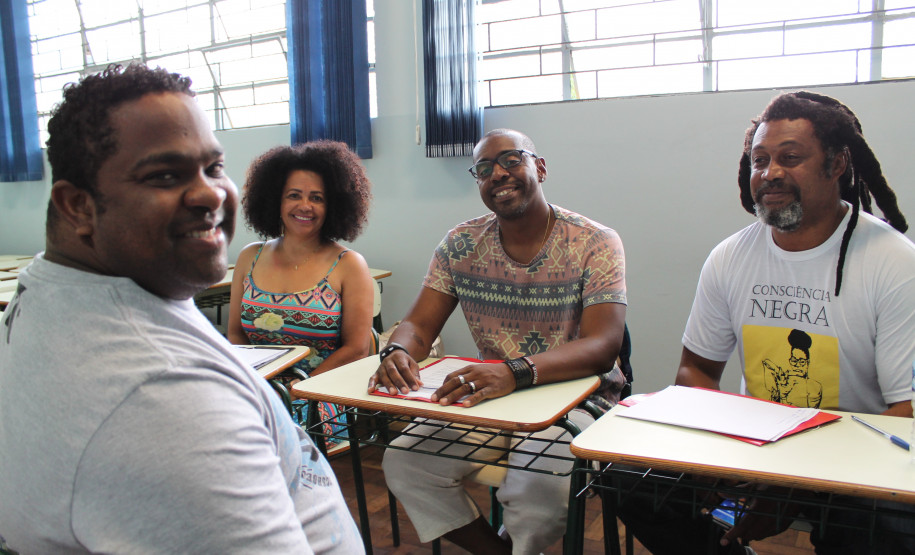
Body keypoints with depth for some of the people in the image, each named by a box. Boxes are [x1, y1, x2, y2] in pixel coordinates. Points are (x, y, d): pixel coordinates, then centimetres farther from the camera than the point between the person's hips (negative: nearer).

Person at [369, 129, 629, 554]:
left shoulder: (596, 243, -10)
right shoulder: (460, 244, 3)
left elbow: (602, 348, -22)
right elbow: (419, 324, 2)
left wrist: (516, 372, -40)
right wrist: (398, 352, -25)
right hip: (490, 397, 4)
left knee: (538, 486, -32)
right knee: (403, 461, -15)